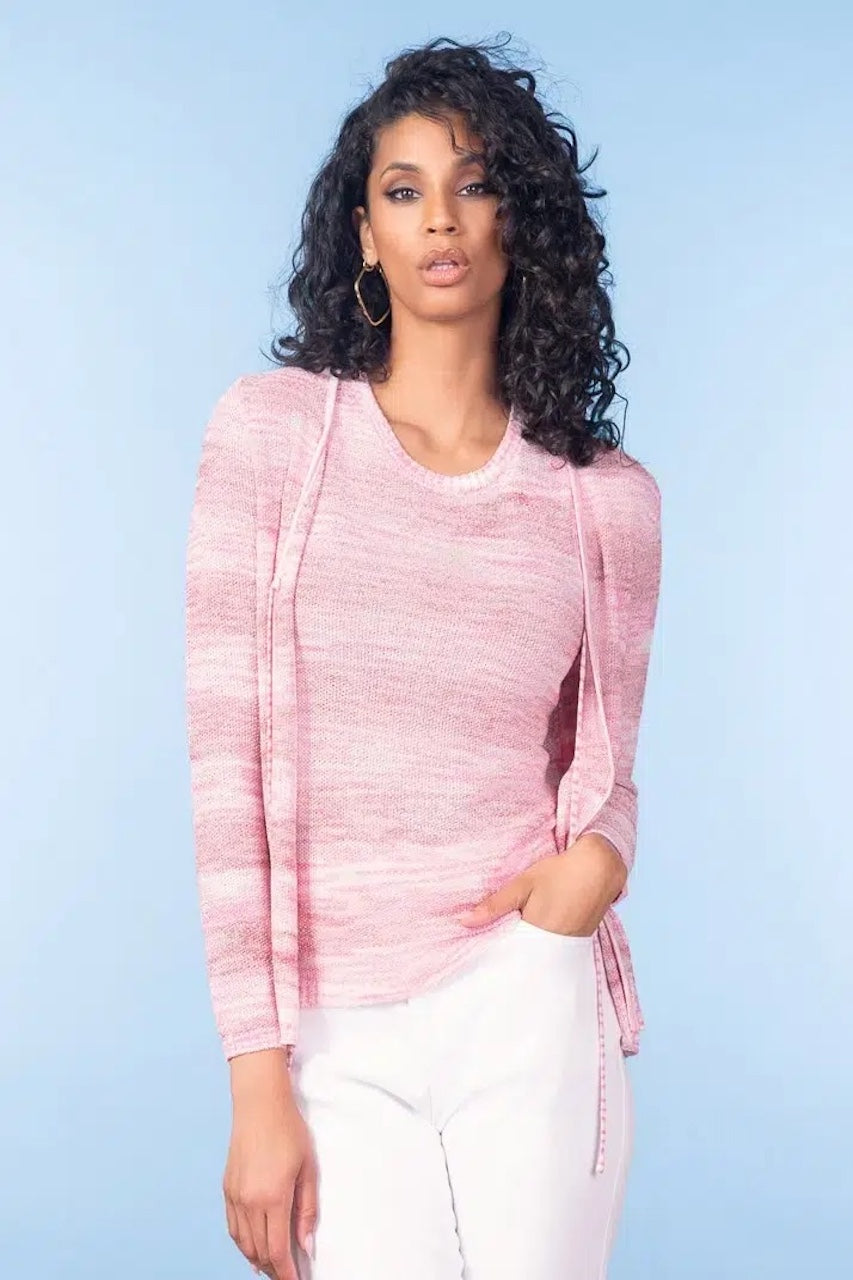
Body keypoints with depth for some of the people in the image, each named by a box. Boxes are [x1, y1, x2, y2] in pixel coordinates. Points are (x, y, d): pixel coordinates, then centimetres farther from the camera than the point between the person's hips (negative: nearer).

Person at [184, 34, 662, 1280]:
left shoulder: (606, 495, 2)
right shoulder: (271, 429, -3)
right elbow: (228, 754, -6)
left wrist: (603, 857, -11)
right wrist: (257, 1079, -9)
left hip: (528, 1000, 1)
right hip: (333, 1030, -1)